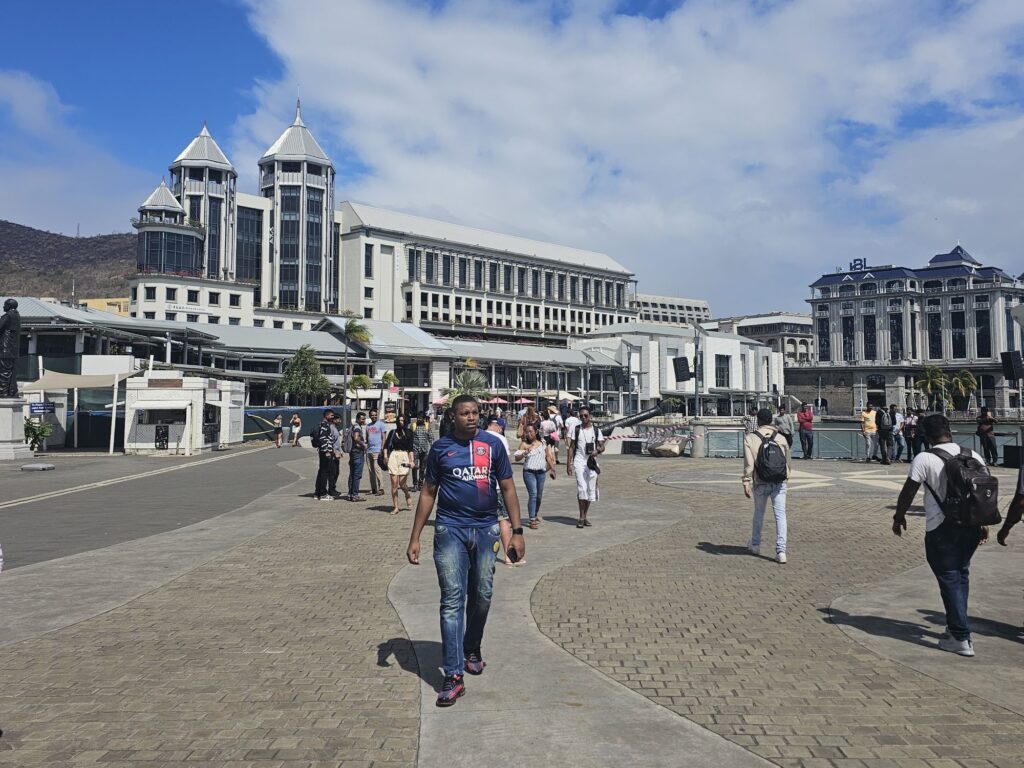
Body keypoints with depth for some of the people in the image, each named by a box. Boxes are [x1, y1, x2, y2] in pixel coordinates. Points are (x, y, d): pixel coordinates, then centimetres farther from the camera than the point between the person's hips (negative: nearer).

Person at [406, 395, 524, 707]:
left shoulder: (492, 444, 2)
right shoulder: (440, 447, 2)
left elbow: (507, 488, 5)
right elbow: (428, 493, 7)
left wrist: (517, 531, -1)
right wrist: (415, 538, 4)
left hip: (486, 529, 1)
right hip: (451, 529, -1)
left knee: (482, 596, 13)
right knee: (452, 600, -5)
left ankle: (472, 648, 38)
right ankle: (453, 676, -2)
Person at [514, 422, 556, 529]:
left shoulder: (543, 444, 7)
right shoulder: (524, 444, -2)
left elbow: (548, 457, 16)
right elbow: (517, 458, -7)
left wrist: (552, 469, 14)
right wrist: (524, 453, -24)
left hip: (541, 472, 4)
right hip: (529, 472, -4)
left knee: (539, 496, 13)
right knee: (533, 494, -13)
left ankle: (536, 514, 37)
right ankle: (532, 520, -11)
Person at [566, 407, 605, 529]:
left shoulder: (596, 430, 6)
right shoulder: (576, 429, 4)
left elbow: (602, 446, 3)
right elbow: (571, 447, 4)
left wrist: (597, 451, -20)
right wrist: (569, 463, -3)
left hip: (592, 462, 2)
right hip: (579, 461, -2)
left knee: (591, 489, 5)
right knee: (582, 488, -14)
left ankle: (585, 516, 18)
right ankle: (581, 517, -9)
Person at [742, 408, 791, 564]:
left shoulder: (750, 438, -4)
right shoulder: (781, 438, 5)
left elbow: (749, 463, -12)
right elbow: (788, 461, 12)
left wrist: (746, 482, -11)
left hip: (761, 482, -1)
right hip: (779, 482, 1)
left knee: (758, 513, 17)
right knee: (780, 514, 1)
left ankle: (755, 544, 32)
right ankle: (781, 551, -5)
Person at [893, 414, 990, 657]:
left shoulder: (925, 459, -11)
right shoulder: (974, 456, 6)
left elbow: (908, 492, -8)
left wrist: (898, 517, 7)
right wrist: (983, 523, 22)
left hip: (941, 529, -6)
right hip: (971, 526, 6)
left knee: (949, 580, 2)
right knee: (961, 575, 20)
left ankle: (961, 638, 4)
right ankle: (956, 625, 30)